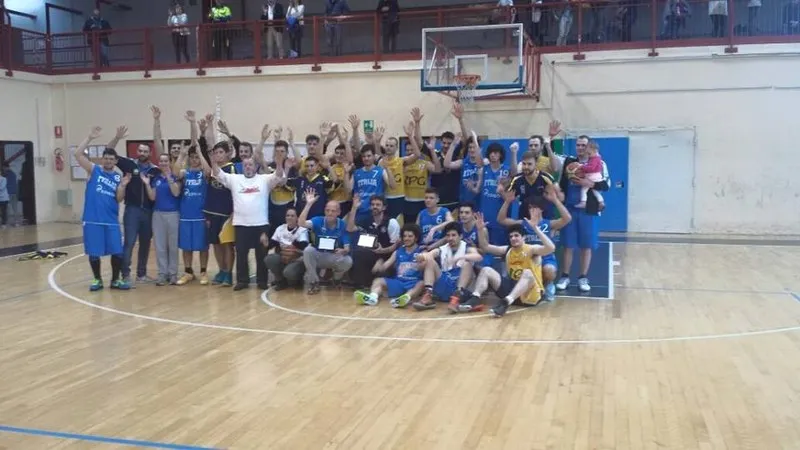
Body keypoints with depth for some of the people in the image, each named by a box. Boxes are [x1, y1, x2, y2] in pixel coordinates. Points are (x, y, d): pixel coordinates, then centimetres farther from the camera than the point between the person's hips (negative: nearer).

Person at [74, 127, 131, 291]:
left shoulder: (118, 177, 8)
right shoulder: (94, 170, 2)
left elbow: (119, 199, 2)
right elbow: (78, 154, -10)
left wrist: (123, 185, -13)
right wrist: (90, 138, -15)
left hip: (111, 221, 2)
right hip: (92, 220, -2)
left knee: (117, 252, 2)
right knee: (94, 253, 4)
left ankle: (115, 280, 17)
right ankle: (97, 280, 20)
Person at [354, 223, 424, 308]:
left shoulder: (421, 252, 4)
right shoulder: (397, 252, 16)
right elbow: (384, 267, 11)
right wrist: (379, 266, -12)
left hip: (414, 283, -4)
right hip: (398, 282, 4)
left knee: (422, 283, -34)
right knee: (378, 281, -13)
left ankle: (406, 297, -63)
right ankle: (372, 297, -45)